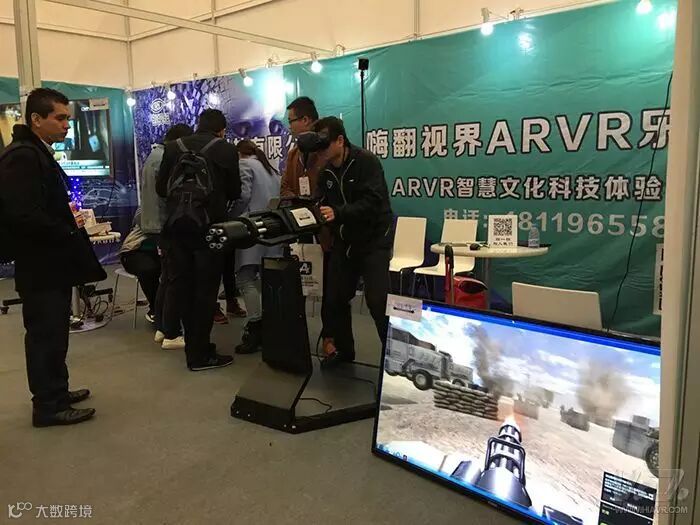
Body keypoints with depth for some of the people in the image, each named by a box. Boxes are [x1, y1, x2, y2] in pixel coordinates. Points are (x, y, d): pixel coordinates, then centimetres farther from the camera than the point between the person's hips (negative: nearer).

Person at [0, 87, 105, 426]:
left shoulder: (38, 153, 15)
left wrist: (68, 215, 3)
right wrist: (67, 229, -15)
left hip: (52, 262, 10)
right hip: (40, 265, -10)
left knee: (53, 333, 18)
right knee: (45, 335, 0)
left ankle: (56, 392, 31)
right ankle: (48, 407, 11)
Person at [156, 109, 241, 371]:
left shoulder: (173, 147, 6)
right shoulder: (227, 150, -2)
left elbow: (160, 188, 6)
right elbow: (234, 192, 3)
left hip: (175, 226, 3)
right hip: (208, 228, -3)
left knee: (183, 288, 13)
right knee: (205, 289, 4)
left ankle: (194, 346, 23)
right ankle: (200, 354, 7)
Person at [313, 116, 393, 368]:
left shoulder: (367, 162, -16)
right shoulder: (326, 171, 3)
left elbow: (372, 203, -28)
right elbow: (322, 204, 3)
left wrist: (337, 213, -39)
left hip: (374, 242, -6)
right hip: (344, 242, 7)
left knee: (377, 301, -10)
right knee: (335, 298, 8)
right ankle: (344, 349, 26)